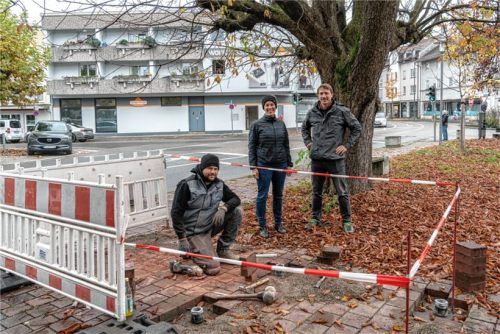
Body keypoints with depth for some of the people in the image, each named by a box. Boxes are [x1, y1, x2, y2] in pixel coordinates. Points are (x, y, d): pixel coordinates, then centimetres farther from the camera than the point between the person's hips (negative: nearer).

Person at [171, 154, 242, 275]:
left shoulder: (219, 184, 1)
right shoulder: (187, 185, -17)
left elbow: (235, 199, 3)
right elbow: (176, 213, -16)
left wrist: (224, 207, -20)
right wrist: (182, 239, -18)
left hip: (211, 226, 6)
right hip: (194, 232, -6)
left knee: (236, 211, -13)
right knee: (213, 268, -18)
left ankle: (223, 249, 2)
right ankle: (191, 250, 11)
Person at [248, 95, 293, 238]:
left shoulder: (281, 124, 8)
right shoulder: (257, 124, -3)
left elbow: (286, 145, 13)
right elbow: (252, 146, -3)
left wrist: (289, 163, 10)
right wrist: (253, 167, -8)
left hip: (280, 164, 4)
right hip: (264, 165, -4)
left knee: (278, 195, 13)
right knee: (262, 196, 1)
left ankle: (278, 223, 26)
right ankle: (262, 226, 13)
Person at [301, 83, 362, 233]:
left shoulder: (342, 111, -6)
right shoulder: (312, 112, 4)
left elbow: (357, 128, 2)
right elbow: (304, 128, 23)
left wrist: (347, 145, -4)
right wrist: (308, 142, 10)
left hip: (335, 159, -3)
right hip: (316, 159, 3)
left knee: (342, 192, 3)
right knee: (316, 192, 14)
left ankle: (347, 221, 17)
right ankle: (315, 218, 29)